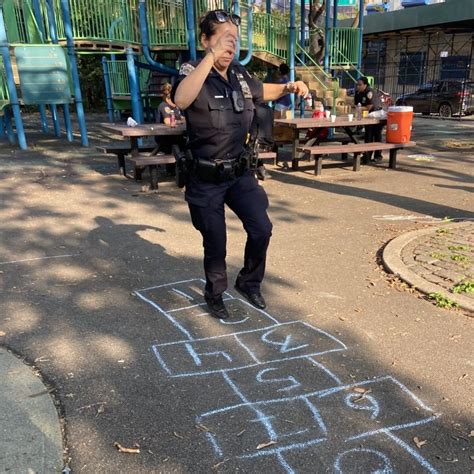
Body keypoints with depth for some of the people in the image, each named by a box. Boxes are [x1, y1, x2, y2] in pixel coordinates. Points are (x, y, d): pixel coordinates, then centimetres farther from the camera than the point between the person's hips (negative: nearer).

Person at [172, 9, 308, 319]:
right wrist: (212, 57, -44)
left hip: (239, 172, 5)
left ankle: (249, 282, 29)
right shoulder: (192, 73, -15)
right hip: (206, 178, -5)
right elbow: (181, 100, -39)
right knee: (215, 243, 6)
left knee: (261, 229, 3)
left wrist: (289, 87, 6)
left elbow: (262, 91, 25)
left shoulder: (240, 74, 3)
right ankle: (215, 294, 32)